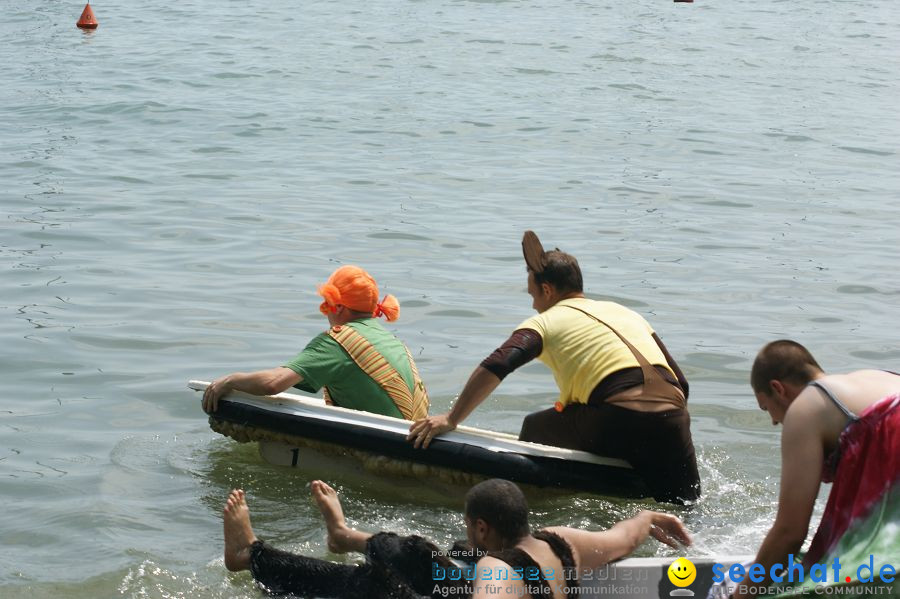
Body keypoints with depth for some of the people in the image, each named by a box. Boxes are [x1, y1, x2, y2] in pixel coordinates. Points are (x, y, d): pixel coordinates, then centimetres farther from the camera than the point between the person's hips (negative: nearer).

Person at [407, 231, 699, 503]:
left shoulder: (546, 321, 13)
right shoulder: (627, 313, 30)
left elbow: (496, 366, -3)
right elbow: (680, 383, 25)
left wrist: (451, 420, 0)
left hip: (619, 418, -4)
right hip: (672, 418, 4)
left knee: (535, 429, 23)